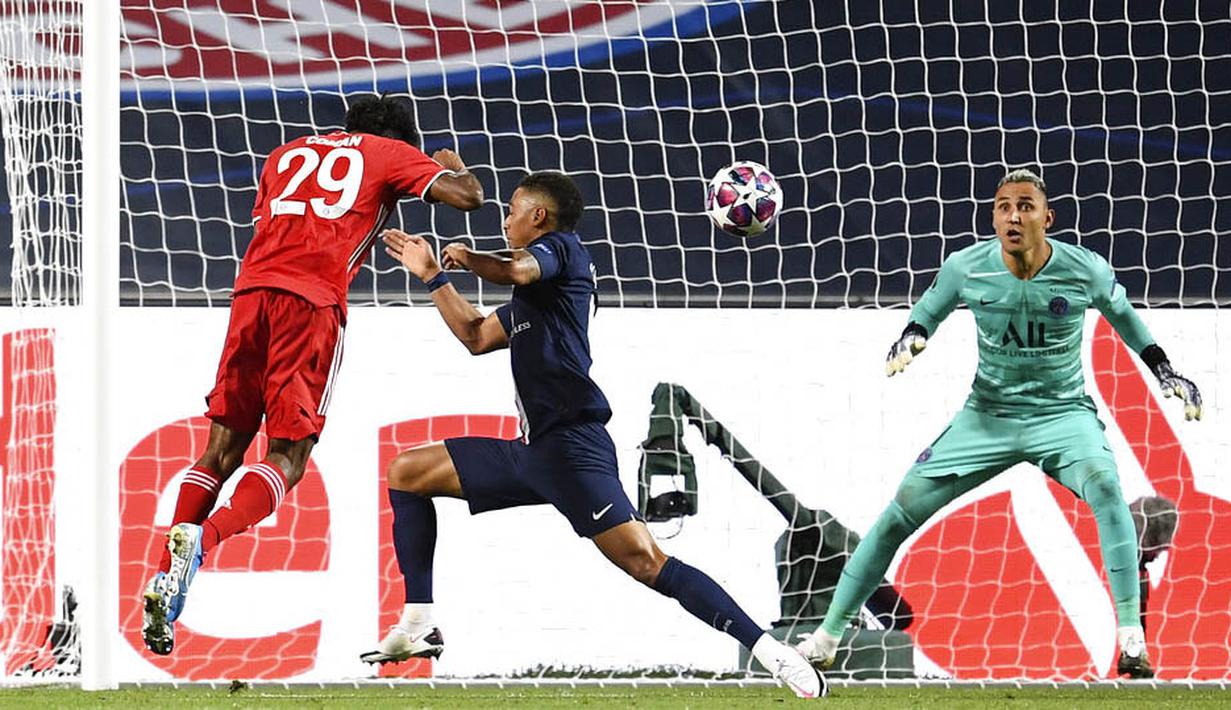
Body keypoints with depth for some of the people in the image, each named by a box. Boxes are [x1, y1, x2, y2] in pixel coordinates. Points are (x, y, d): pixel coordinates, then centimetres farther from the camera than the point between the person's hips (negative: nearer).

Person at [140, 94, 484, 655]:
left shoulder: (288, 153, 30)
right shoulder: (391, 154, 17)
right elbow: (468, 197, 9)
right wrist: (452, 167, 33)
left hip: (252, 291, 4)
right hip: (313, 300, -4)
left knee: (223, 451, 9)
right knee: (288, 458, -3)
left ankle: (165, 577, -6)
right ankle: (204, 536, -29)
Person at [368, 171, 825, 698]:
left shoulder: (560, 248, -1)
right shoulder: (530, 295, 26)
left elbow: (511, 270, -23)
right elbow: (476, 335, 39)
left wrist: (465, 256, -4)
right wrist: (432, 276, 39)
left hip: (571, 446, -10)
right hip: (531, 452, 10)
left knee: (644, 562, -21)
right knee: (406, 473, 13)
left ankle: (769, 650, -25)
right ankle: (418, 627, 8)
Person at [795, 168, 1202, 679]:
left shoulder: (1086, 271, -13)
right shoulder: (966, 268, -11)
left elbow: (1123, 315, 8)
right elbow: (927, 315, 9)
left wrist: (1167, 374, 9)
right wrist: (908, 342, -12)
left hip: (1063, 413, -2)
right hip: (988, 415, 2)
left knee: (1104, 483, -33)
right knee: (903, 508, -6)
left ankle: (1131, 637, -33)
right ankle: (827, 637, 7)